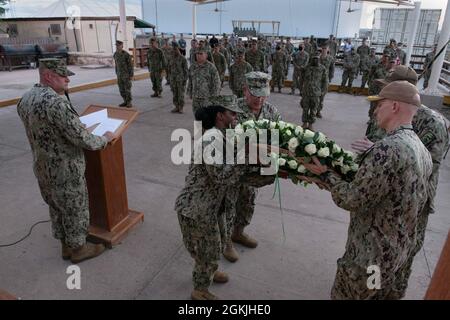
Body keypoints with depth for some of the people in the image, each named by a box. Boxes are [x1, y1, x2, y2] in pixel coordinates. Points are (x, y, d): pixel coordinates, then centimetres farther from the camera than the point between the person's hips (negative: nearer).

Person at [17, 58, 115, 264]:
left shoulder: (25, 99, 2)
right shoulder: (55, 102, -27)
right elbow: (83, 140, -28)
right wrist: (105, 139, -9)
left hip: (42, 168, 9)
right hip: (65, 170, -9)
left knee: (57, 208, 22)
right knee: (75, 210, 11)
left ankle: (66, 246, 39)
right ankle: (78, 249, 29)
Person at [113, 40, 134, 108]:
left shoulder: (127, 55, -16)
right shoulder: (115, 54, 5)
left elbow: (131, 65, -13)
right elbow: (116, 64, 15)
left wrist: (131, 75, -15)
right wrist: (117, 74, 16)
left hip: (127, 74, -6)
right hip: (120, 75, 6)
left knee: (127, 89, -5)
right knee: (122, 89, 8)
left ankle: (129, 103, 5)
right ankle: (125, 102, 19)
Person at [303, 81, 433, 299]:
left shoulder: (388, 148, -27)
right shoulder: (423, 151, 3)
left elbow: (352, 199, -25)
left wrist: (325, 175, -10)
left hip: (373, 254, -8)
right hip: (402, 249, 9)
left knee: (344, 296, 12)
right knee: (384, 295, 26)